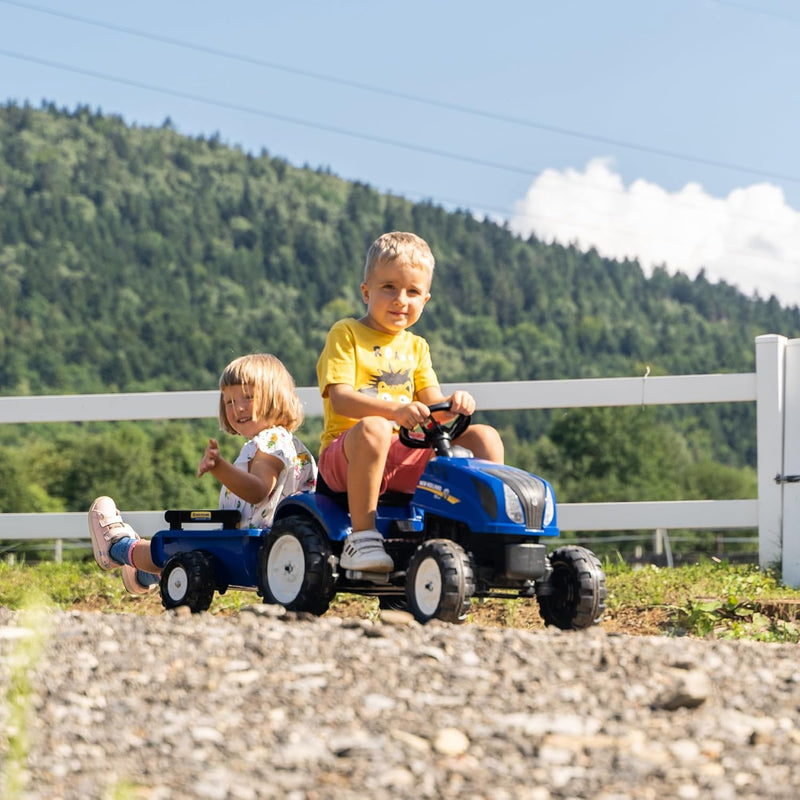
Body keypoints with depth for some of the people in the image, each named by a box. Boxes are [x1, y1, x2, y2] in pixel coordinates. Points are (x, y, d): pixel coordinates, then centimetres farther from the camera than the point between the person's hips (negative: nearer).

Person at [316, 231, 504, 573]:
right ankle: (362, 538, -36)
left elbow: (432, 403, 7)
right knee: (373, 429, -40)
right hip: (345, 452, -6)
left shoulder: (415, 347, 19)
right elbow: (340, 400, -16)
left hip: (404, 459, 6)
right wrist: (395, 409, -33)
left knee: (485, 436, -5)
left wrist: (454, 403, -18)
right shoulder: (346, 334, -1)